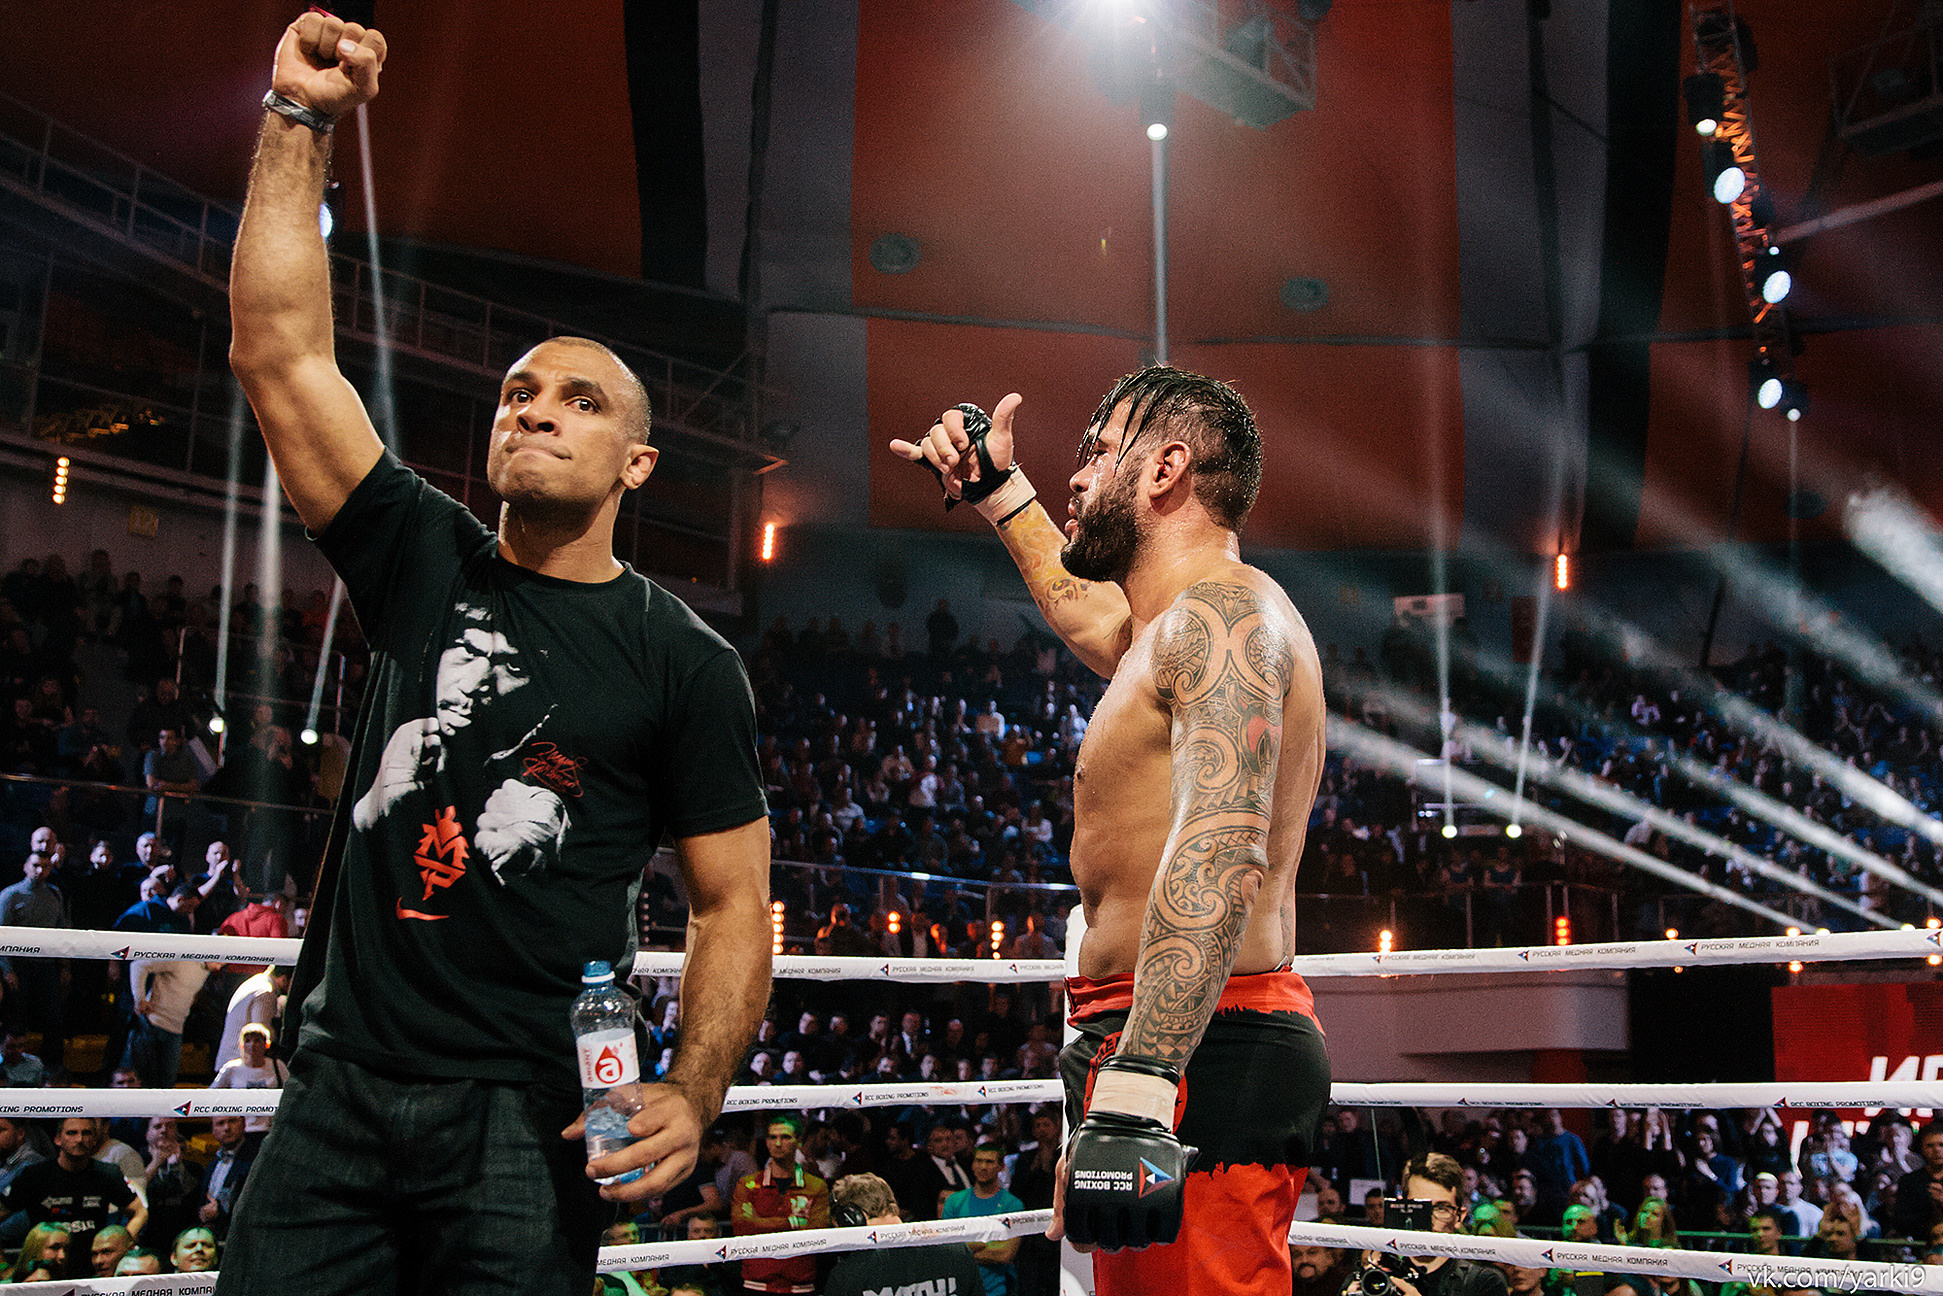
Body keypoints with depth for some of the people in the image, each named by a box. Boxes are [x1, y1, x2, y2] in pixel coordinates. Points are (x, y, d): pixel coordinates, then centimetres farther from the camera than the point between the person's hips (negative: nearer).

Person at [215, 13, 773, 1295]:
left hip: (529, 1116, -3)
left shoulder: (683, 661, 0)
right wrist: (300, 125, 0)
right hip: (341, 1087, 3)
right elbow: (280, 352, 3)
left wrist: (692, 1096, -16)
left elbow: (733, 901, -1)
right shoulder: (429, 568, 9)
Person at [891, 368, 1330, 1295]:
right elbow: (1080, 604, 46)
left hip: (1201, 1058, -11)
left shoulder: (1221, 612, -12)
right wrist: (995, 486, 48)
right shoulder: (1179, 628, 21)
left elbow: (1221, 849, -28)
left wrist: (1140, 1081, -36)